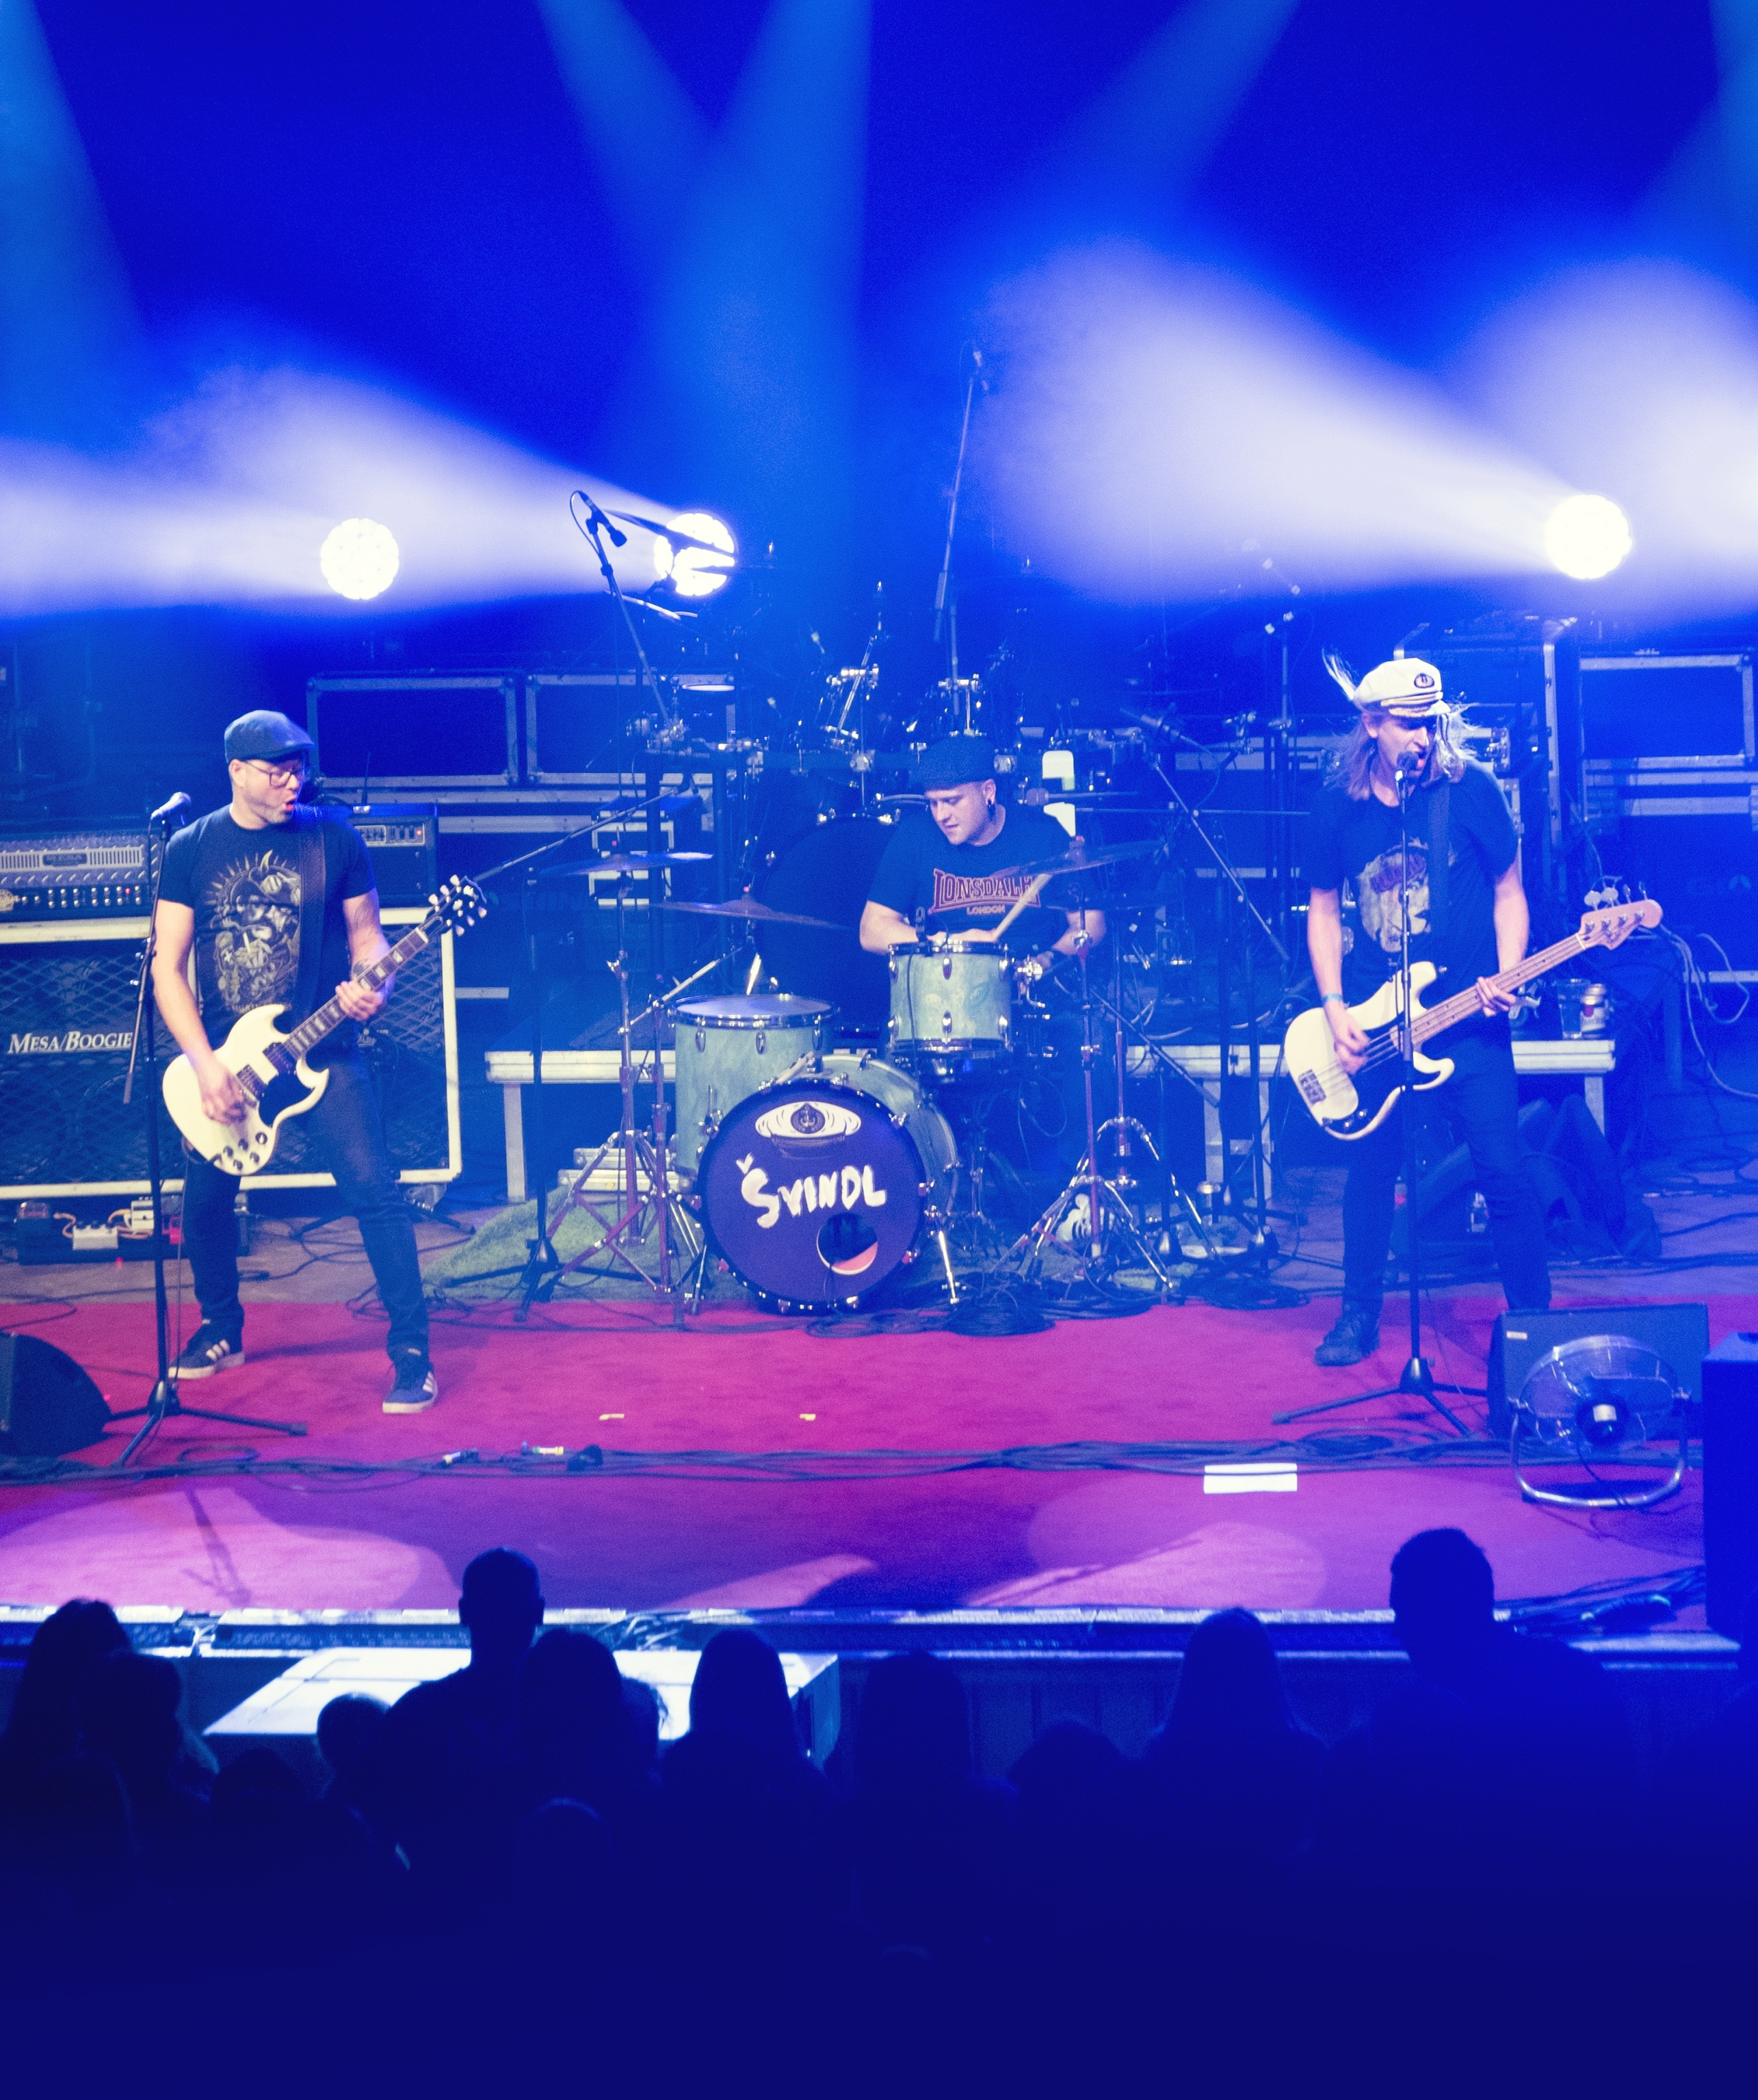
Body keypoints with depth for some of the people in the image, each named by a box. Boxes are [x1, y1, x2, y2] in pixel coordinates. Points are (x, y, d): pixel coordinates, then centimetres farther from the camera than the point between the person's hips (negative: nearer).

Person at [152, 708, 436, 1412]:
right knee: (204, 1200, 9)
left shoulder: (334, 838, 0)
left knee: (374, 1188, -16)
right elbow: (168, 966, -1)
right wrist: (205, 1065, -12)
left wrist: (370, 988, -17)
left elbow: (368, 934, 6)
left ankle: (411, 1352, -9)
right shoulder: (191, 848, 1)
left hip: (320, 1051, -2)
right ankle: (221, 1330, 34)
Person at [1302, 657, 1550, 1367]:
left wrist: (1505, 976, -13)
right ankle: (1360, 1317, 20)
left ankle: (1534, 1318, 9)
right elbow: (1323, 910, 10)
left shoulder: (1471, 790, -5)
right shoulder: (1337, 808, 1)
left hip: (1468, 1018, -2)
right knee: (1371, 1169, 7)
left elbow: (1508, 892, 2)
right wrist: (1334, 1008, -1)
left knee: (1504, 1173, -4)